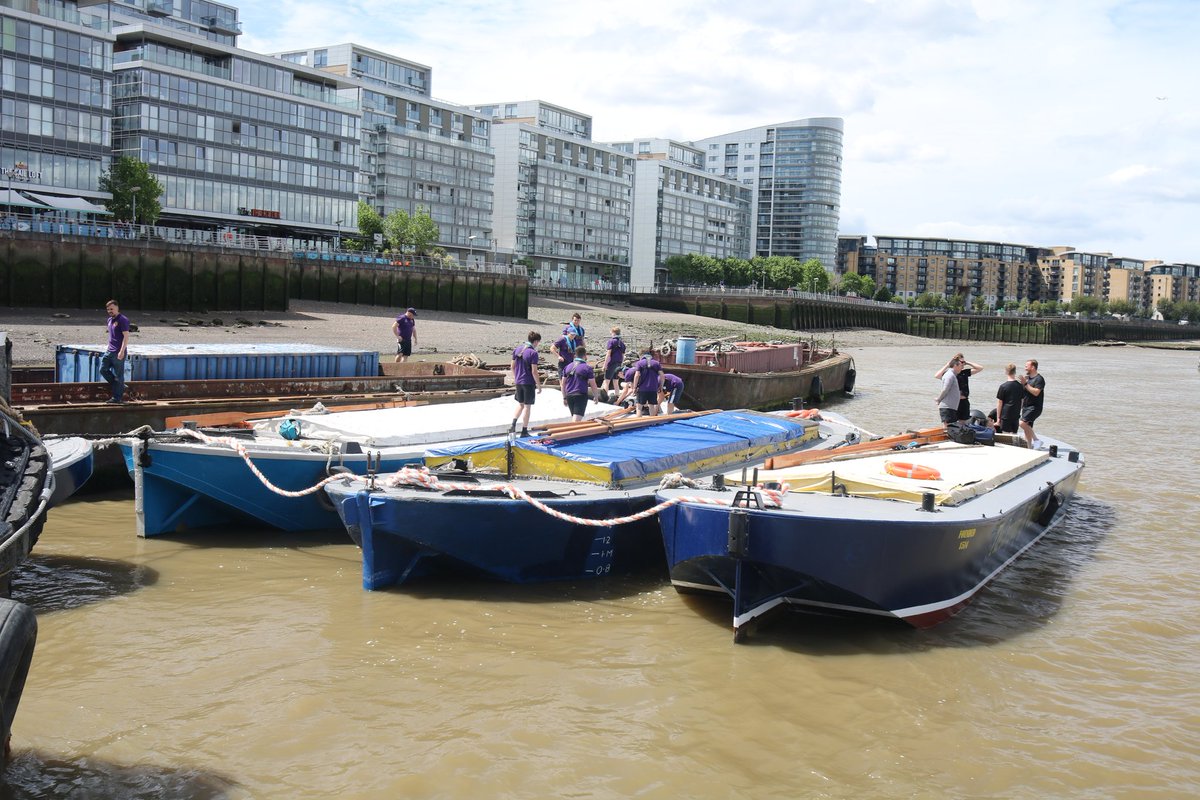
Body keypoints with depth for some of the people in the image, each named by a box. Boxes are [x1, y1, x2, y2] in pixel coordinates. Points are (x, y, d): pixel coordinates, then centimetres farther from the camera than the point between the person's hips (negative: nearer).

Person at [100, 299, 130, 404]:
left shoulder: (123, 320, -11)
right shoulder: (110, 320, 16)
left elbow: (126, 336, -17)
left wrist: (122, 351, -23)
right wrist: (109, 348, 22)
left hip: (119, 353, -9)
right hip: (109, 351, 9)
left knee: (118, 375, -2)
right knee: (103, 370, 7)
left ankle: (117, 397, 4)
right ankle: (120, 387, 19)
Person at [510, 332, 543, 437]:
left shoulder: (517, 350, 5)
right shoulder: (533, 353, -15)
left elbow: (513, 366, 12)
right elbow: (534, 371, -17)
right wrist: (539, 386, -10)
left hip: (518, 382, 6)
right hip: (529, 383, -6)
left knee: (520, 404, 20)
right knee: (527, 406, 5)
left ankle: (513, 424, 4)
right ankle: (524, 431, 9)